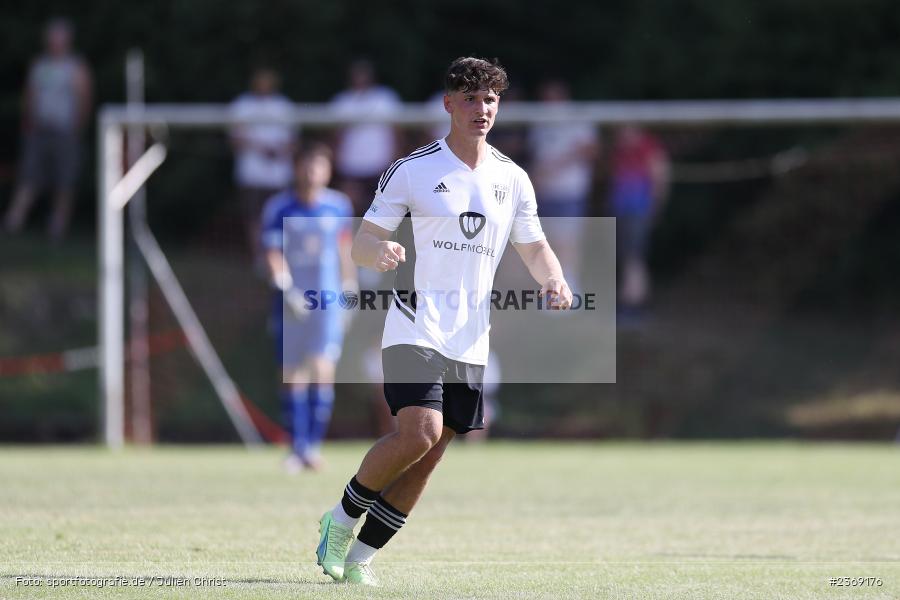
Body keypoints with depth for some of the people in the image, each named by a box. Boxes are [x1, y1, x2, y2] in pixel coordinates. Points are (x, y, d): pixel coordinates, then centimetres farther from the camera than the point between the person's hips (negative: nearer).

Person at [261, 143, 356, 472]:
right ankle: (297, 447, 12)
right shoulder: (279, 208, -4)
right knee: (292, 373, 4)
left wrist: (348, 287, 19)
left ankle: (313, 445, -8)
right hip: (291, 302, 0)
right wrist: (286, 288, -24)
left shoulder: (338, 206, 4)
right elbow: (273, 253, -10)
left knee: (323, 371, -12)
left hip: (328, 300, 1)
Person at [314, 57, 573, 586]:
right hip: (415, 328, -5)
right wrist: (380, 251, -26)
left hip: (470, 341, 5)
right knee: (420, 431, -22)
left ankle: (362, 555, 13)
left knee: (431, 454, 2)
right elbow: (362, 243, -1)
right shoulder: (412, 171, -2)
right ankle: (343, 517, 0)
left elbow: (535, 248, 19)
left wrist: (553, 280, -4)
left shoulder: (513, 180, 10)